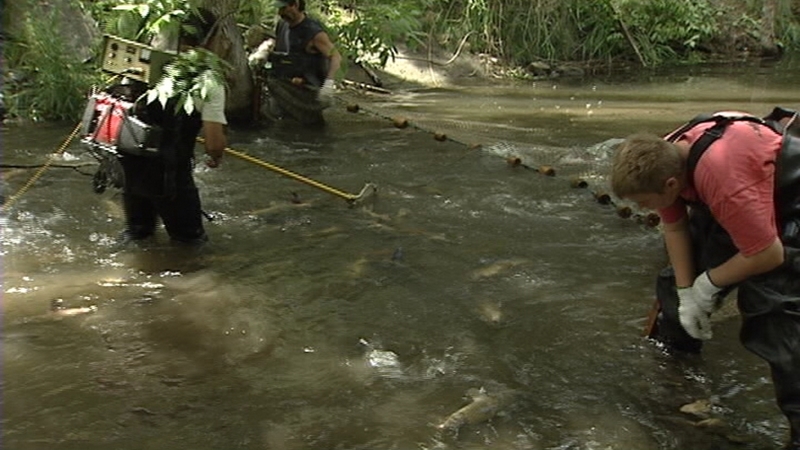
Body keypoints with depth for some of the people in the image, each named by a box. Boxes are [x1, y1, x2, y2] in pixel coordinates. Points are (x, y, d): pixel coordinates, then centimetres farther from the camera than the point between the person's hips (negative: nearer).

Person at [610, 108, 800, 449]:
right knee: (684, 270, 15)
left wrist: (709, 283, -18)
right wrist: (685, 292, -8)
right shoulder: (665, 159, -18)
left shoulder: (725, 181, -43)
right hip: (738, 199, 8)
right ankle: (672, 347, 39)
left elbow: (767, 255, -33)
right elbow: (675, 228, -4)